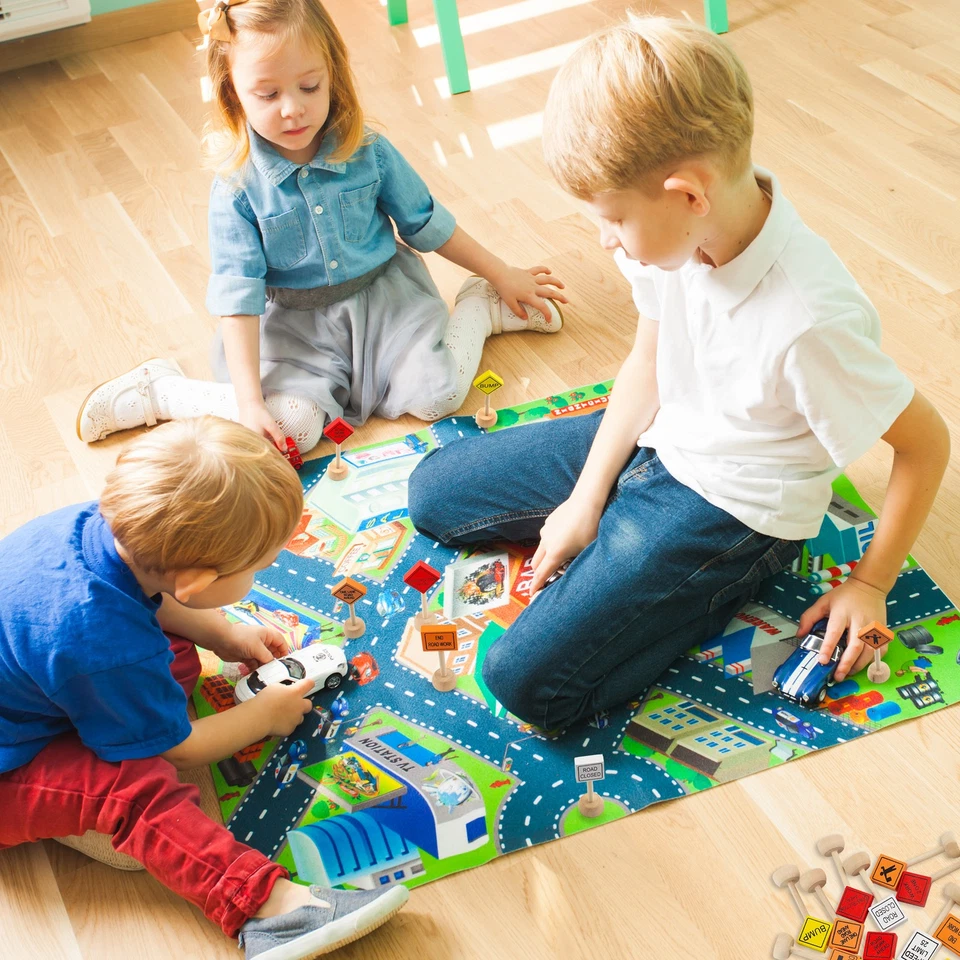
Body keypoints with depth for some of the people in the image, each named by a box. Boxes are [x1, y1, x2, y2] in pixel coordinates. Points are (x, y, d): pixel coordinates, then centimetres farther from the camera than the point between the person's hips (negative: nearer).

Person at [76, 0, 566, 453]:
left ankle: (482, 308, 12)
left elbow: (426, 223, 5)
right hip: (293, 321, -1)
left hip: (382, 295, 2)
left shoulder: (368, 152, -11)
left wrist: (502, 274, 12)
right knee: (288, 427, -24)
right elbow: (237, 294, -17)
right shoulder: (237, 185, -16)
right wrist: (249, 400, -22)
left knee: (436, 395, -19)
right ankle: (158, 390, 0)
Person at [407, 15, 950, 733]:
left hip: (733, 507, -7)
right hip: (655, 441, 7)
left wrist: (871, 583, -10)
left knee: (526, 680, -18)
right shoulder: (686, 230, -15)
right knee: (433, 492, 12)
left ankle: (730, 582, -2)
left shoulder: (811, 320, -35)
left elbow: (927, 443, -22)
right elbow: (649, 362, 3)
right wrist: (586, 497, 1)